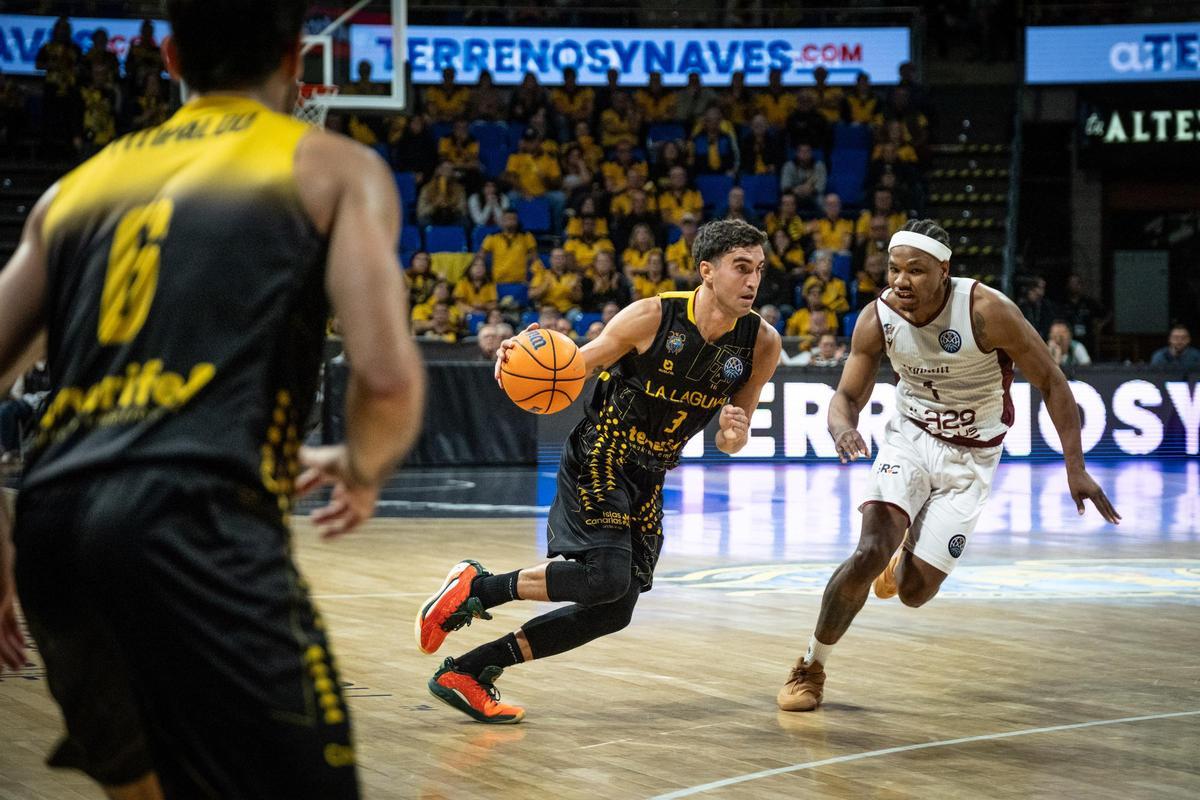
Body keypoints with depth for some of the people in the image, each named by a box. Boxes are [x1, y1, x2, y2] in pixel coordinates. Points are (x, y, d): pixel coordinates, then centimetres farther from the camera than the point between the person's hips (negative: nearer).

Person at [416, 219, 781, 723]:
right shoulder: (652, 317, -18)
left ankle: (465, 674, 11)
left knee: (613, 612, 5)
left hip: (649, 478, 6)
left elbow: (732, 437, 4)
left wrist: (733, 435, -20)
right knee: (605, 577, -26)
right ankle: (474, 587, -7)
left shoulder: (762, 344, -7)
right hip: (599, 457, -6)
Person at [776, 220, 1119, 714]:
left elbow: (1051, 382, -16)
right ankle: (811, 667, -2)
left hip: (970, 458, -1)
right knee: (871, 552, -22)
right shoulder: (878, 319, -17)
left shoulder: (986, 311, -26)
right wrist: (842, 428, -32)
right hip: (909, 437, 1)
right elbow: (847, 397, -7)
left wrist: (1075, 468, -21)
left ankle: (909, 557, 38)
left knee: (914, 591, -3)